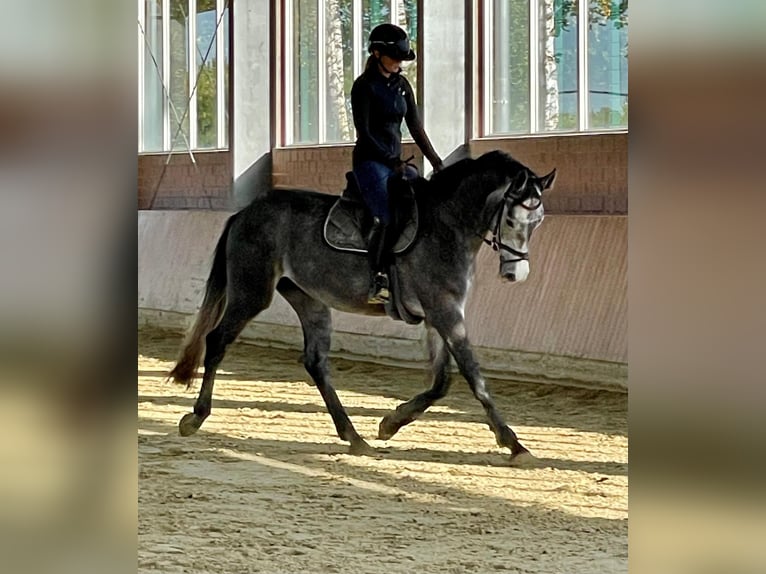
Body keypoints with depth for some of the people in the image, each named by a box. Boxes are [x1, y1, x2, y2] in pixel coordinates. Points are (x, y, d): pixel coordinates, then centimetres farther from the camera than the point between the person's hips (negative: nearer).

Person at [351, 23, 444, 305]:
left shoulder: (402, 85, 11)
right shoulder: (365, 85, -8)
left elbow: (416, 127, 11)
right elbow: (364, 132, -13)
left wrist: (436, 162, 1)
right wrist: (391, 161, -17)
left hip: (396, 162, 7)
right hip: (370, 161, -7)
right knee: (386, 218, -20)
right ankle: (377, 283, -15)